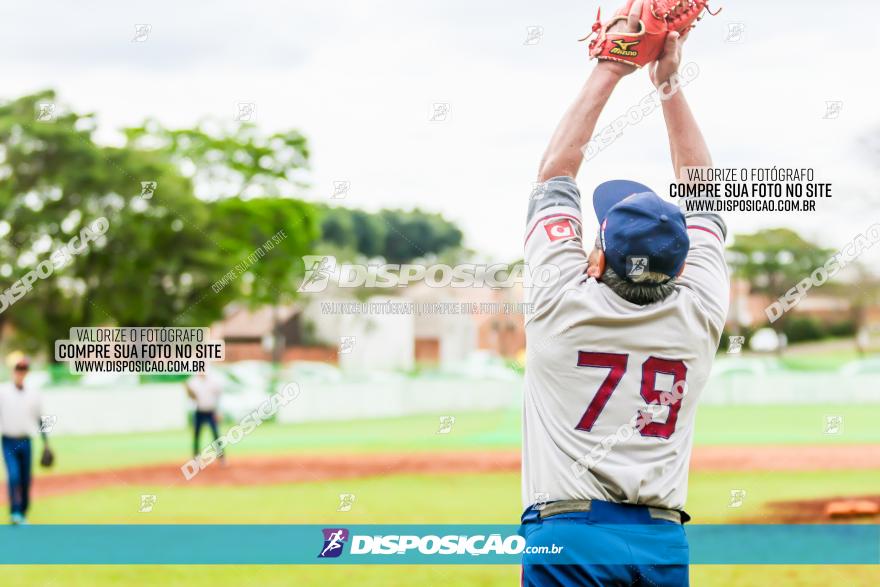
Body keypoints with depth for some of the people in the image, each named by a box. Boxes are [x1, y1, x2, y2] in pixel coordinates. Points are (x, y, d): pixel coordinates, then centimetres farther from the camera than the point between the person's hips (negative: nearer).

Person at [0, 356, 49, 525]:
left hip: (25, 442, 3)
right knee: (14, 476, -18)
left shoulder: (33, 394, 6)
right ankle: (14, 512, -16)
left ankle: (23, 514, 17)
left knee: (26, 479, 5)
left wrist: (46, 442, 11)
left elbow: (39, 419, 13)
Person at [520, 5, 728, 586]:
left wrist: (609, 72, 16)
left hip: (567, 538, -3)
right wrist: (670, 83, 22)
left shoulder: (564, 305, -3)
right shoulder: (697, 317, 4)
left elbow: (556, 175, 10)